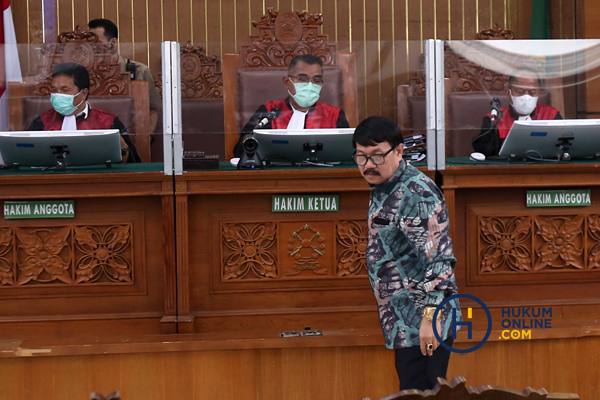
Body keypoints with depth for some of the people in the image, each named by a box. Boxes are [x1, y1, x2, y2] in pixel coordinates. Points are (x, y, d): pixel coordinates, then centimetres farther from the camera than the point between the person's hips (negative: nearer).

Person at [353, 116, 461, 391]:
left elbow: (439, 257, -23)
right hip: (405, 325, 10)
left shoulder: (416, 193, -17)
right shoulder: (383, 189, 14)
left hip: (422, 325, -10)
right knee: (412, 392, 14)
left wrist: (430, 314, -28)